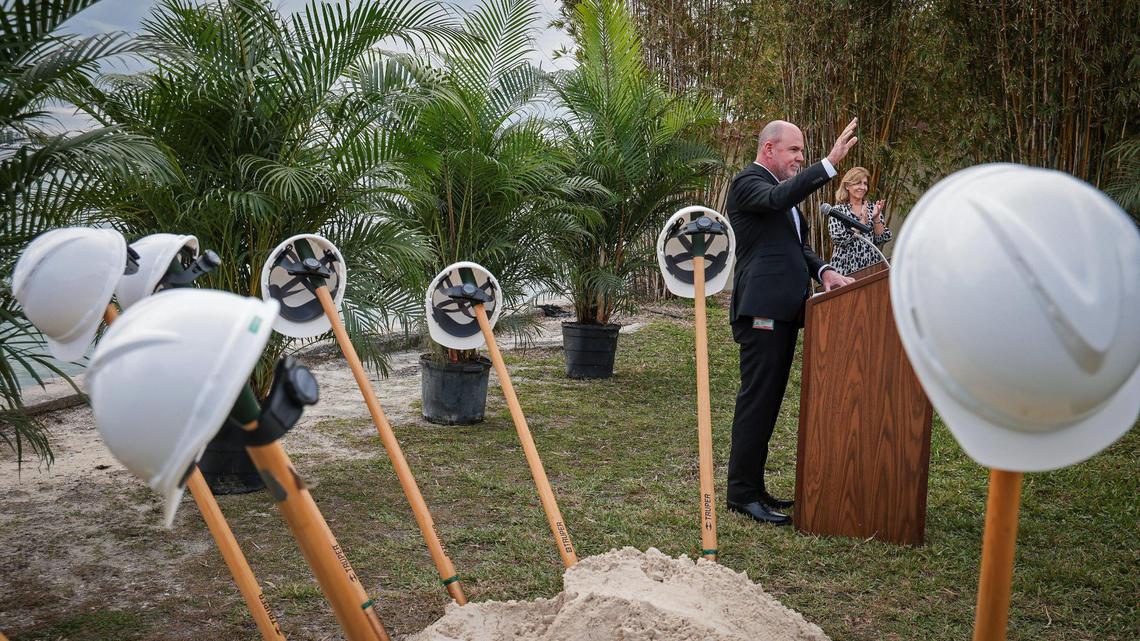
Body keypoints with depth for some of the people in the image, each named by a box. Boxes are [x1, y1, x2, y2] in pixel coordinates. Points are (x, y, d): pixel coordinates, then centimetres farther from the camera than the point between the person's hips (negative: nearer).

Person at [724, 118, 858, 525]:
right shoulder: (747, 182, -7)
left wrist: (822, 270, 4)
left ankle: (752, 488, 20)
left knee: (768, 402, 12)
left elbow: (799, 245, 24)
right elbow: (778, 199, -29)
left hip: (784, 311, 10)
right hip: (762, 310, -10)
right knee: (756, 401, -7)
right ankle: (742, 495, 0)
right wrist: (830, 163, -34)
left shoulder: (782, 190, 23)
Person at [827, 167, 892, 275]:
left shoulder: (872, 208, 8)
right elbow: (839, 240, -14)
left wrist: (876, 218, -10)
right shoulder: (837, 210, -2)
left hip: (872, 266, 3)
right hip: (847, 268, -3)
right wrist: (862, 222, -16)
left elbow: (882, 239, 3)